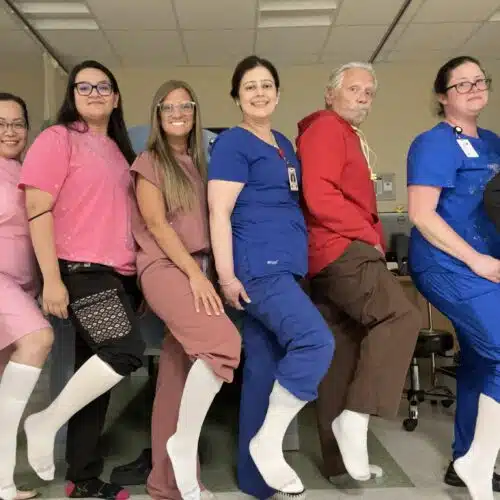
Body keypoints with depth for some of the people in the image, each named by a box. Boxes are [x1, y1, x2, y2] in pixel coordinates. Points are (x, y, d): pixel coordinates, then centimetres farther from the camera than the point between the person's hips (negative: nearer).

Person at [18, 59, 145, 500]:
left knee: (98, 372, 9)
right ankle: (45, 423, 0)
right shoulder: (57, 139, -2)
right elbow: (38, 211, -9)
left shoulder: (118, 149, 19)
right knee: (126, 352, -21)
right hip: (81, 270, -7)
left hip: (121, 274, 7)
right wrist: (52, 279, -17)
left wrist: (145, 270, 15)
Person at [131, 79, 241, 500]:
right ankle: (184, 444, -8)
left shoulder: (199, 163, 18)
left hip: (195, 268, 6)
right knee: (224, 340, -26)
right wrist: (195, 273, -17)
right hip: (163, 267, -6)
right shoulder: (150, 162, 0)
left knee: (178, 373, 7)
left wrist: (204, 273, 5)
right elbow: (157, 224, -10)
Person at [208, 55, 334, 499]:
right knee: (316, 342, -19)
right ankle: (268, 443, -3)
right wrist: (226, 276, -18)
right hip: (257, 266, -8)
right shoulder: (232, 143, -5)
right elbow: (219, 213, -12)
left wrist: (298, 258, 21)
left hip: (284, 265, 8)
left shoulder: (284, 144, 20)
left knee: (264, 366, 9)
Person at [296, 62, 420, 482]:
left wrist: (371, 237, 8)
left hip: (343, 251, 10)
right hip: (342, 249, -10)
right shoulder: (326, 128, -4)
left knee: (342, 354, 9)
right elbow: (319, 196, -19)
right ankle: (355, 416, -20)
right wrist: (369, 234, -11)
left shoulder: (352, 136, 29)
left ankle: (339, 457, 16)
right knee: (401, 316, -23)